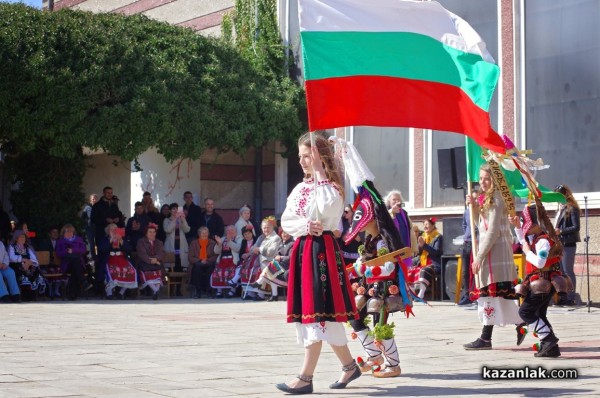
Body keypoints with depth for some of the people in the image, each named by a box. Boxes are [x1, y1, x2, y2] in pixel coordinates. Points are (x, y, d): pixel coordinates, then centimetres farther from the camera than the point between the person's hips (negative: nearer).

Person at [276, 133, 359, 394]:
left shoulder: (331, 186, -3)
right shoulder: (300, 188, 16)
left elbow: (326, 210, -24)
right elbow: (286, 222, 11)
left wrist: (319, 173, -16)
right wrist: (305, 226, -10)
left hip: (322, 251, -8)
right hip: (302, 251, 8)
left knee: (317, 313, -11)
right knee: (319, 314, 11)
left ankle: (306, 377, -13)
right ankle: (349, 366, 24)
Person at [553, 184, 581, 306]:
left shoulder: (572, 209, -10)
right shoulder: (560, 208, 15)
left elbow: (576, 227, -16)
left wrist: (561, 231, -19)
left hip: (568, 244, -9)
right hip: (559, 244, 9)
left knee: (568, 271, -6)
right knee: (561, 272, 10)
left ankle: (572, 297, -2)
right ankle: (563, 297, 15)